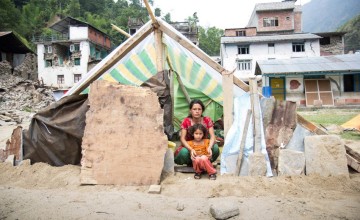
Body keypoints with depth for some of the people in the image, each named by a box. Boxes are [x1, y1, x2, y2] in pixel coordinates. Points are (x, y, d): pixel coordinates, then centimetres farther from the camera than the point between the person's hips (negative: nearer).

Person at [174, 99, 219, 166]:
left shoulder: (207, 120, -7)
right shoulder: (186, 121, -10)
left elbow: (212, 136, -15)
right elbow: (182, 138, -19)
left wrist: (209, 147, -38)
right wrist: (191, 149, -38)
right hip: (189, 147, -1)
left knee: (215, 147, -29)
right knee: (184, 152, -36)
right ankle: (191, 163, -1)